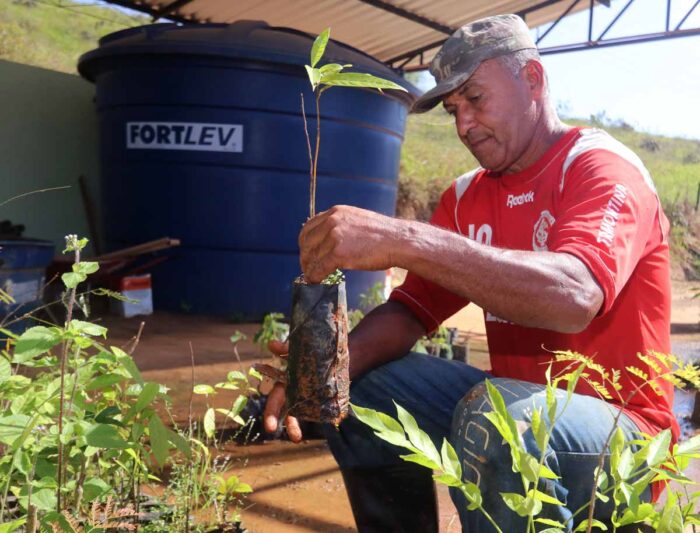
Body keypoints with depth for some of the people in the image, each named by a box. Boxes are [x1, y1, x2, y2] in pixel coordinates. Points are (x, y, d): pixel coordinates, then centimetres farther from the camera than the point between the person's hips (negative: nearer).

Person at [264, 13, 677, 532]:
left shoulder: (602, 166, -13)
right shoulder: (466, 198, 7)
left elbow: (574, 297, -33)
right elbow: (412, 311, 2)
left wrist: (404, 240, -40)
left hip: (619, 423, -6)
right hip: (514, 398, 6)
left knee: (497, 413, -35)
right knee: (360, 389, -2)